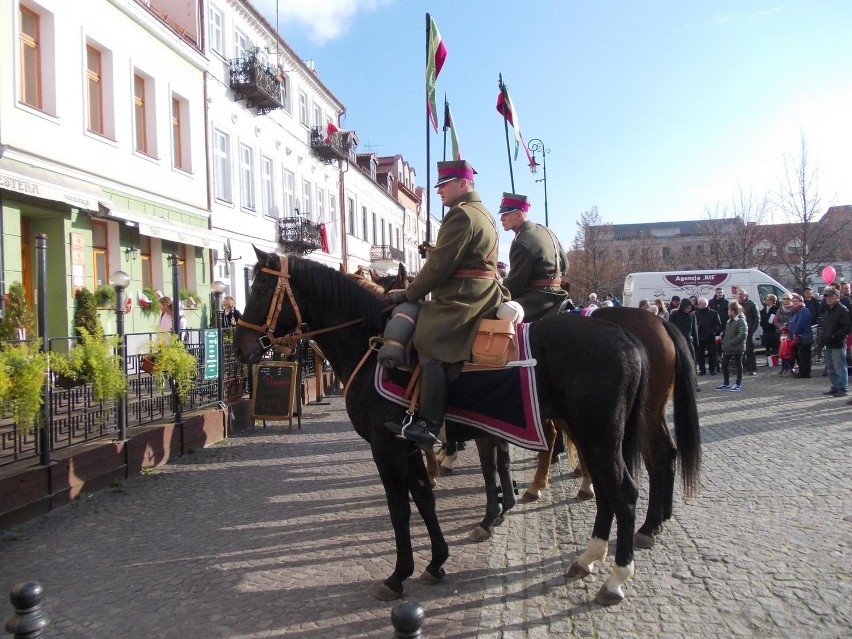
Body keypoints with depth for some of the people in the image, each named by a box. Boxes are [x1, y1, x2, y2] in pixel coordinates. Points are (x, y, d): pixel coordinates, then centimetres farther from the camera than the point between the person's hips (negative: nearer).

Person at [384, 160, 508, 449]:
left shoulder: (461, 214, -11)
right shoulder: (483, 214, 23)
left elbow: (439, 265, -15)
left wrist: (408, 294, -6)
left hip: (463, 297, -11)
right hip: (485, 293, 11)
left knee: (430, 345, -17)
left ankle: (428, 425, -21)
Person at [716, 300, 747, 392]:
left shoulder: (741, 321, -16)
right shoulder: (730, 320, 12)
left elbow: (743, 334, -24)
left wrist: (731, 342, -22)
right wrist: (724, 341, 8)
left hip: (737, 348, -9)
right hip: (728, 347, 9)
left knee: (738, 365, 5)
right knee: (724, 365, 10)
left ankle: (738, 384, 15)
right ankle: (725, 384, 20)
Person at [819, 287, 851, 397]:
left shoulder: (842, 310, -11)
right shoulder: (828, 310, 17)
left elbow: (847, 327, -17)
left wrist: (834, 336, -19)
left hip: (838, 344, -9)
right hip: (829, 344, 9)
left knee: (840, 367, -5)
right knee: (830, 367, 14)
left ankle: (843, 389, 1)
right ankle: (835, 387, 23)